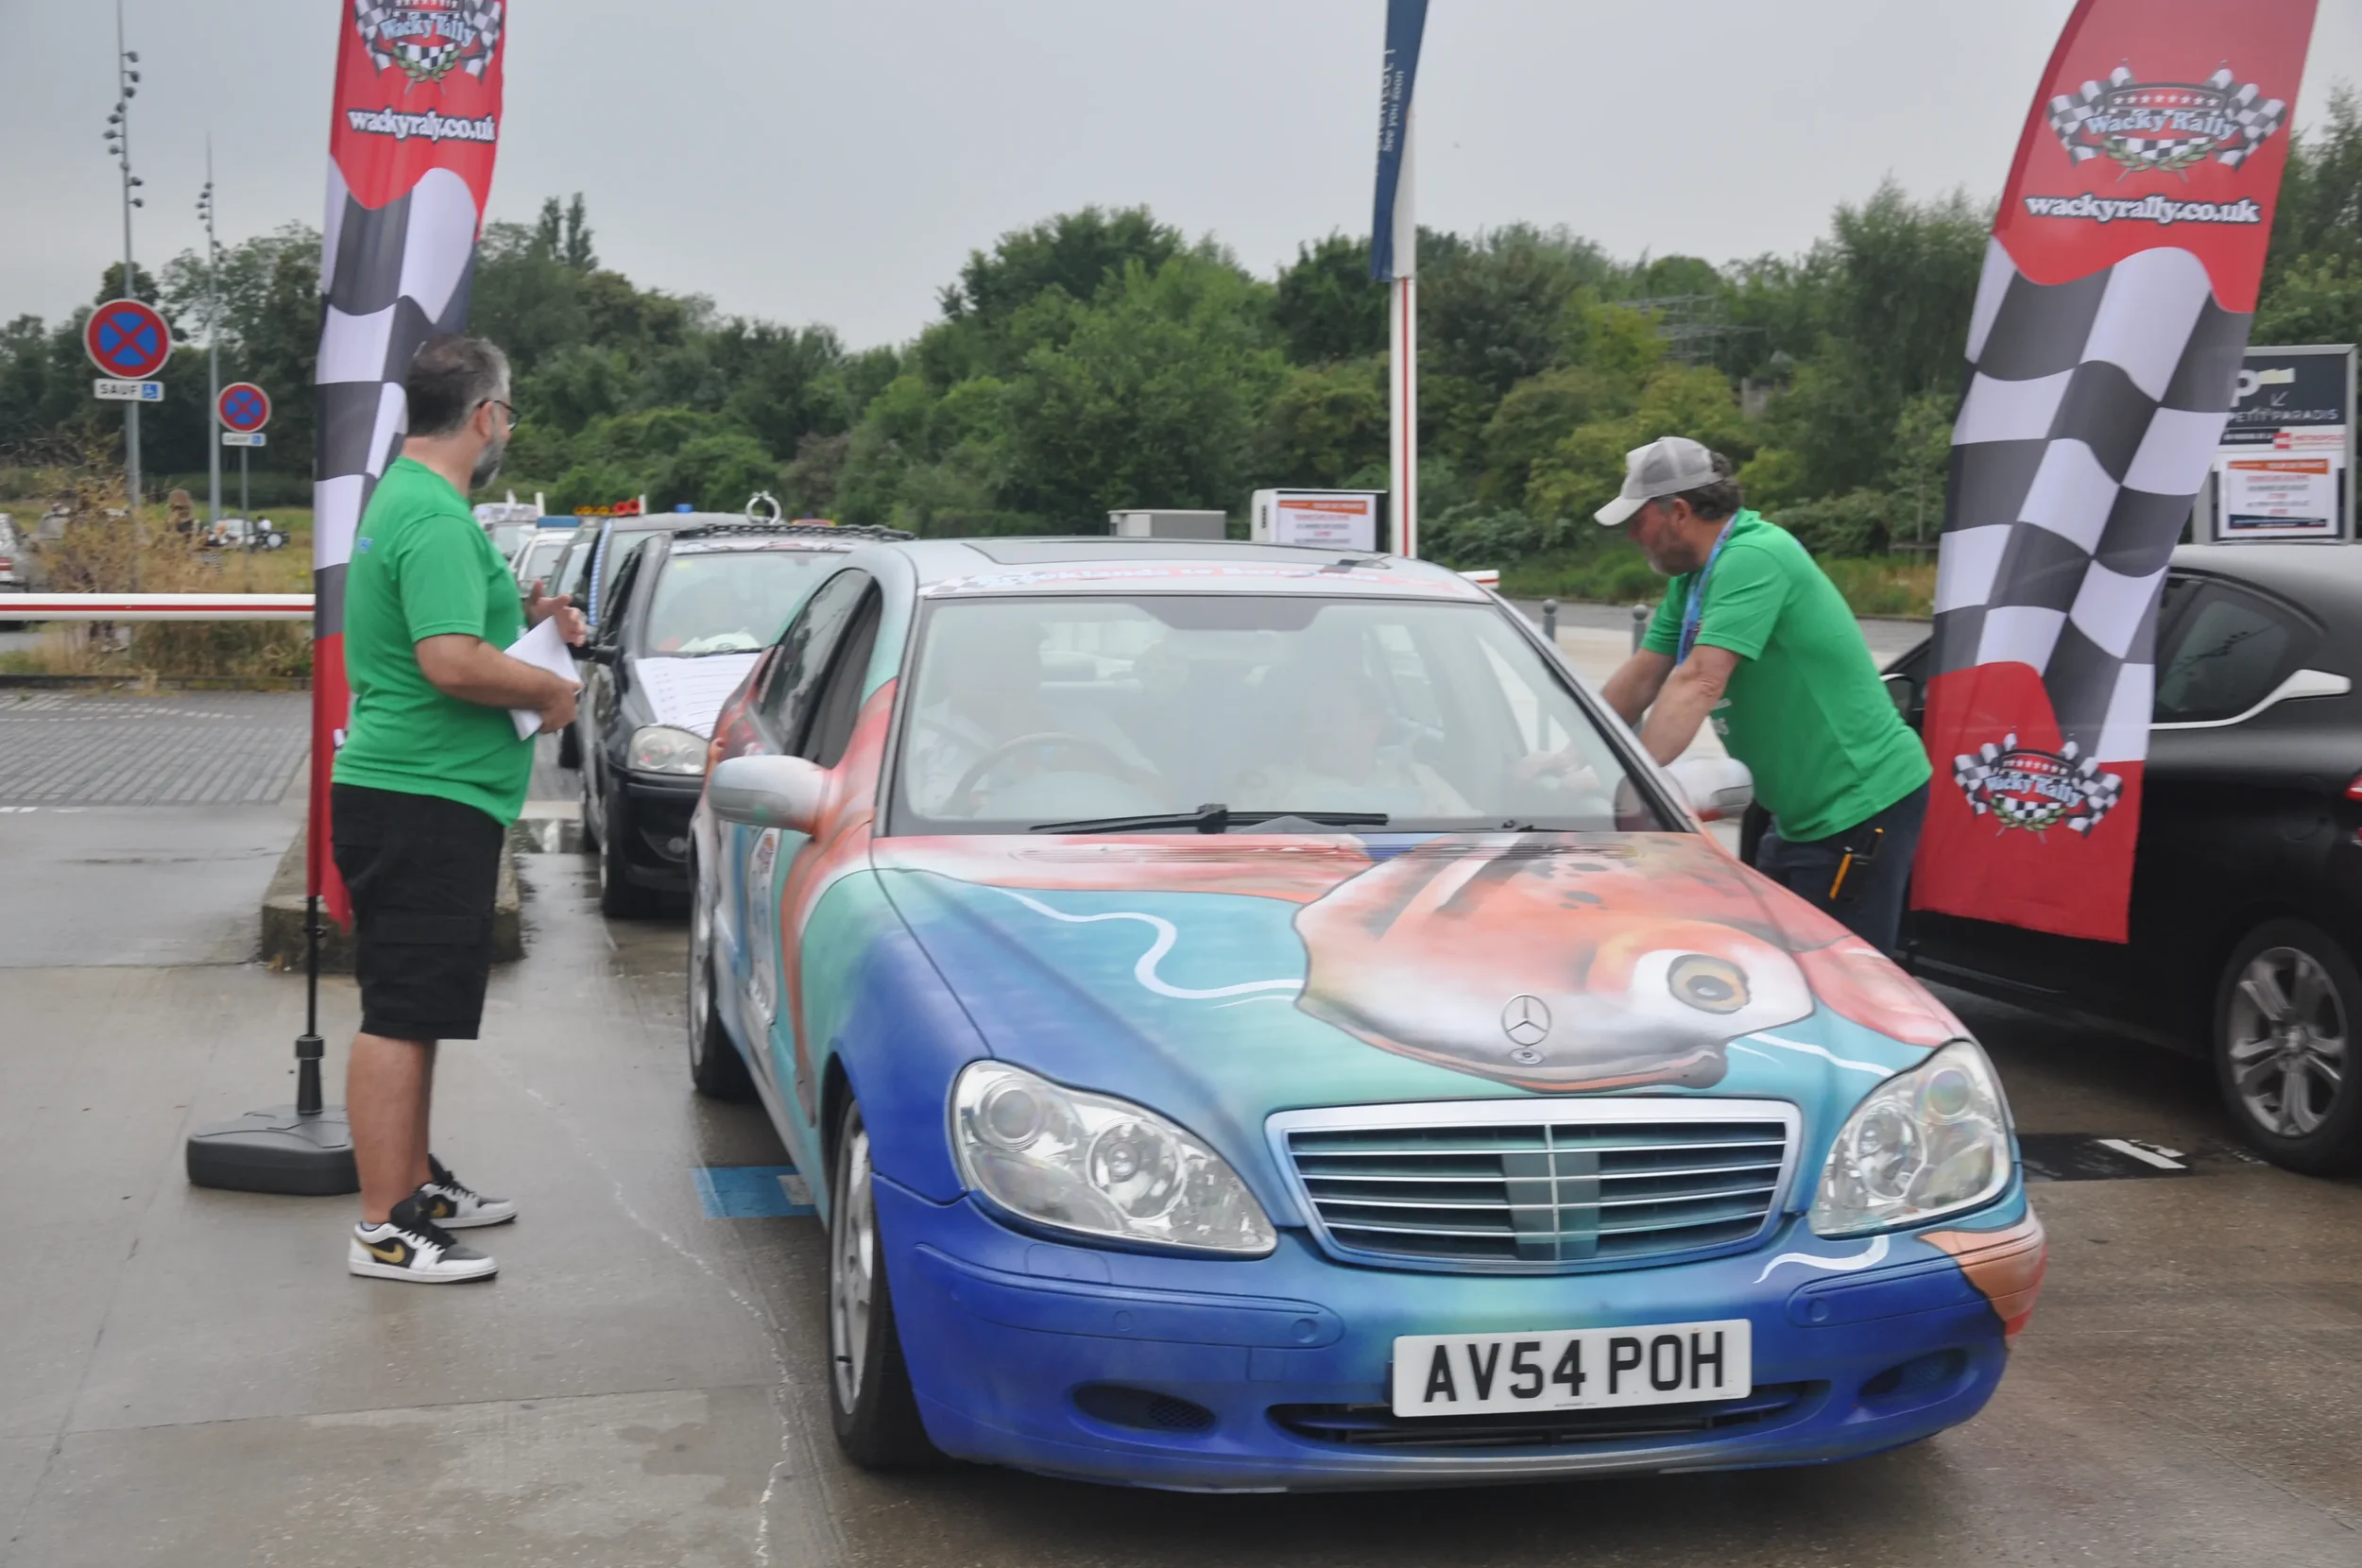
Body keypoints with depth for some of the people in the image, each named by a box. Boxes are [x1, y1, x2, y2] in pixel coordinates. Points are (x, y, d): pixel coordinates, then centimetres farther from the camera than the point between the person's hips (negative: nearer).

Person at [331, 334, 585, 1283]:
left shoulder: (401, 498, 16)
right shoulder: (438, 520, -18)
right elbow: (453, 662, -27)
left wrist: (527, 621, 15)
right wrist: (551, 689, -12)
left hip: (405, 793, 11)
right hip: (426, 803, -11)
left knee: (414, 1009, 19)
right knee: (401, 1016, -7)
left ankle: (416, 1184, 31)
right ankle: (385, 1230, -3)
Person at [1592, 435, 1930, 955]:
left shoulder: (1754, 558, -21)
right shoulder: (1692, 578, 9)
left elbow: (1699, 682, -29)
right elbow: (1642, 677, 12)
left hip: (1861, 805, -10)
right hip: (1805, 813, 10)